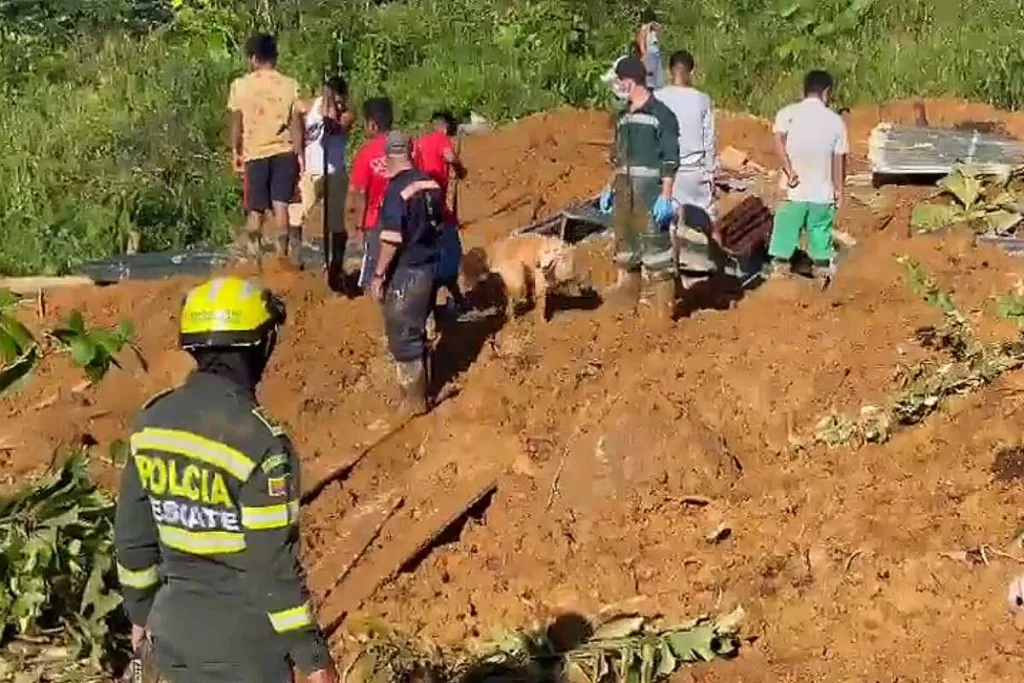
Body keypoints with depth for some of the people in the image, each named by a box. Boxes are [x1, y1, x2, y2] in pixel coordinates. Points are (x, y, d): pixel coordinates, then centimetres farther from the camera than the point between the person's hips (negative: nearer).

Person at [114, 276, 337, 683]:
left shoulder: (152, 422, -4)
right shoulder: (258, 440, -23)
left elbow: (131, 534, 6)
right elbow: (273, 566, -21)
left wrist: (140, 611, 20)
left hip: (174, 631, 6)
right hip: (244, 643, -6)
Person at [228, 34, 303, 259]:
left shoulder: (240, 85, -2)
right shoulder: (290, 85, -2)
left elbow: (236, 123, 2)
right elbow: (296, 123, -2)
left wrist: (236, 152, 13)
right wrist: (299, 154, 4)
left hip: (255, 152, 0)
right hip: (284, 152, 0)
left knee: (255, 209, 10)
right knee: (281, 206, 1)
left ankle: (253, 250, 11)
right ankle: (281, 255, 2)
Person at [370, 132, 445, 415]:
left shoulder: (396, 190, -18)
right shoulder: (431, 183, 4)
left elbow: (391, 239, -21)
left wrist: (378, 274, -13)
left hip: (406, 271, -8)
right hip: (429, 266, 8)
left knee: (402, 336, 2)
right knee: (417, 332, 20)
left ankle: (413, 401, 9)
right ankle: (420, 390, 31)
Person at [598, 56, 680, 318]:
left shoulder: (661, 114, -9)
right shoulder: (624, 117, 14)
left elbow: (670, 160, -12)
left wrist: (666, 197, -18)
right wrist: (610, 189, 19)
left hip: (650, 192, -8)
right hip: (624, 191, 8)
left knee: (656, 248, -7)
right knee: (625, 247, 14)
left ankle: (662, 310, -2)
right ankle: (627, 304, 25)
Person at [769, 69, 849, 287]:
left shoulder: (788, 113, -1)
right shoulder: (836, 121, 2)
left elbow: (779, 140, -18)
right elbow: (839, 159, 4)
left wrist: (789, 171, -19)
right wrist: (839, 190, 11)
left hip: (794, 192, -1)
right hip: (823, 194, 1)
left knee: (785, 236, 6)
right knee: (820, 237, 10)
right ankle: (822, 276, 15)